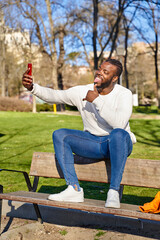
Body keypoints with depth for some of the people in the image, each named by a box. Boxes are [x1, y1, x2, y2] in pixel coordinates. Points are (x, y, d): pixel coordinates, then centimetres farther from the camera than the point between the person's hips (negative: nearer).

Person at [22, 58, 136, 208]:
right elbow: (53, 96, -8)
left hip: (117, 145, -4)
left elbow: (119, 124, -29)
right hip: (92, 143, 4)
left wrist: (96, 100, -27)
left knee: (119, 134, -39)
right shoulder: (82, 92, -3)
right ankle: (74, 189, -21)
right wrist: (32, 87, -26)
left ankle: (114, 192, -31)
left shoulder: (124, 94, -13)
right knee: (59, 135, -15)